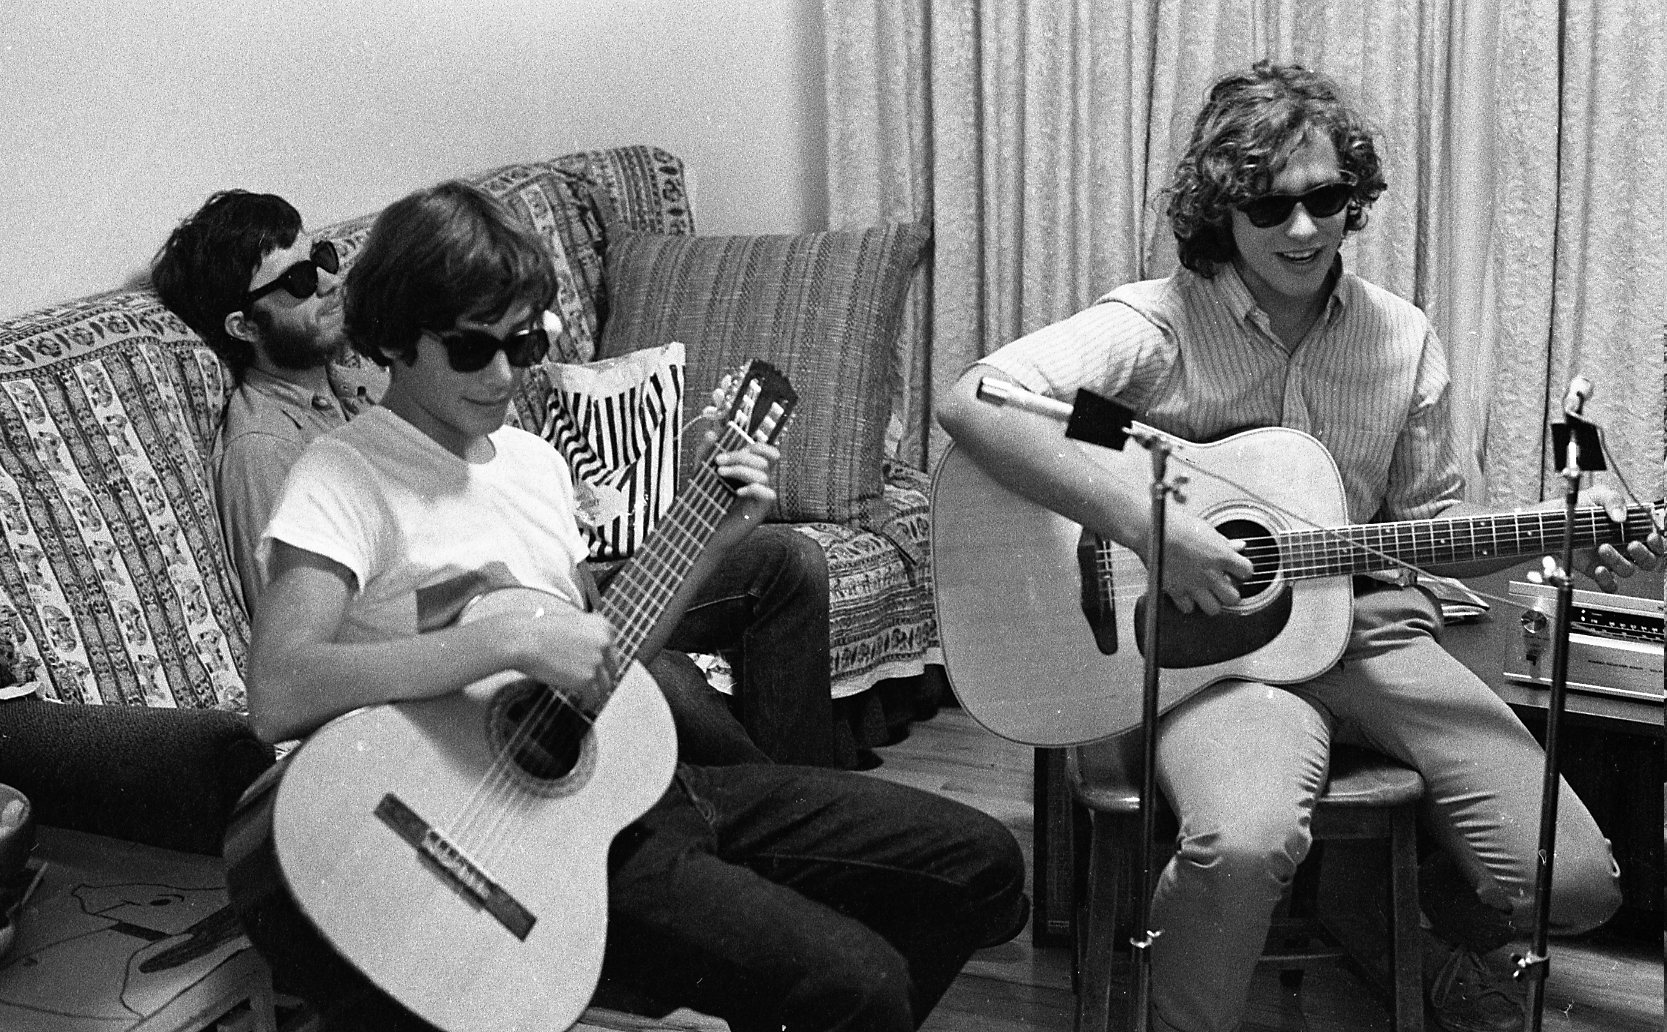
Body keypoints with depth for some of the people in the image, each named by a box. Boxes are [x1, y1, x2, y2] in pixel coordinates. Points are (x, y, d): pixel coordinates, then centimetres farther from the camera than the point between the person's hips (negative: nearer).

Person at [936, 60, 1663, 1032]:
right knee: (1245, 843, -38)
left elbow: (1429, 520, 16)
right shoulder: (1157, 325, -10)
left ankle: (1451, 935, 30)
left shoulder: (1403, 338, 5)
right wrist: (1149, 525, -28)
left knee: (1574, 882, -7)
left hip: (1370, 628, 5)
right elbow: (972, 403, -24)